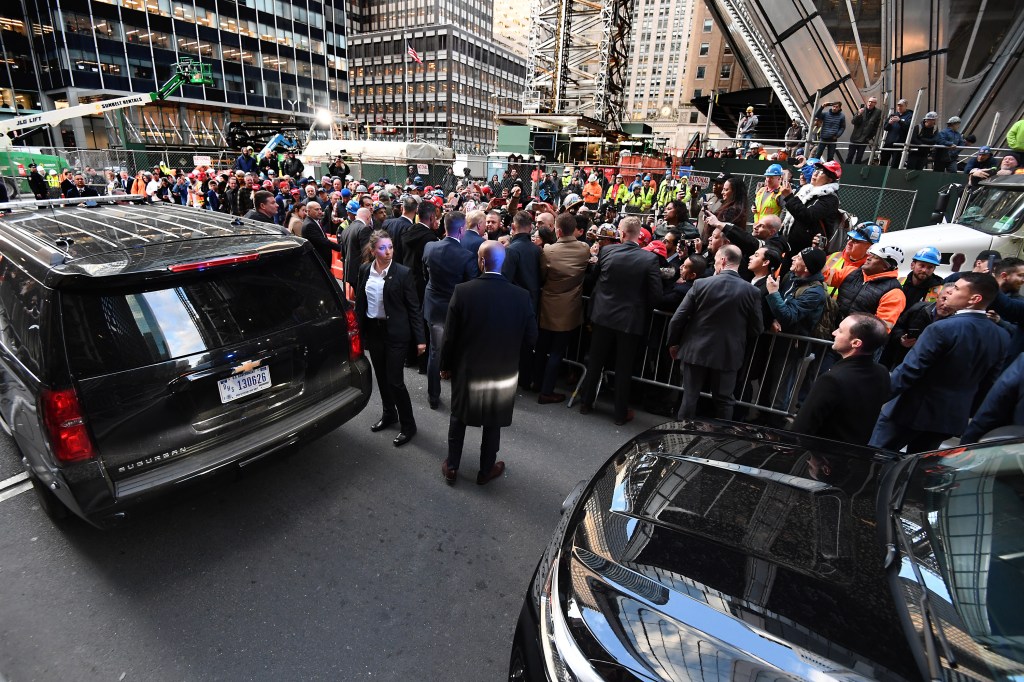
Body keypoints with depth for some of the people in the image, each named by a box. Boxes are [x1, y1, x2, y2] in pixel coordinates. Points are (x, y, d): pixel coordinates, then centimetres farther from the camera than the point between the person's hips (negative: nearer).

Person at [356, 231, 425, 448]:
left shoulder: (403, 273, -12)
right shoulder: (365, 270, 1)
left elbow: (414, 307, -9)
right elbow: (360, 301, 9)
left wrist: (420, 339, -11)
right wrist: (358, 329, 8)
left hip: (395, 332, -5)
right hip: (372, 330, 5)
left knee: (395, 380, -3)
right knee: (381, 376, 17)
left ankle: (408, 425, 14)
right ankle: (389, 414, 38)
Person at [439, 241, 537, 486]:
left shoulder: (462, 291, -17)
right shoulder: (521, 296, -16)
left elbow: (449, 336, -11)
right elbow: (531, 338, -7)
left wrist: (445, 365, 3)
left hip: (466, 369, 0)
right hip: (503, 372, 0)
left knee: (458, 417, 21)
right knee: (493, 422, 18)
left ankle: (452, 467, 35)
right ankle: (486, 470, 36)